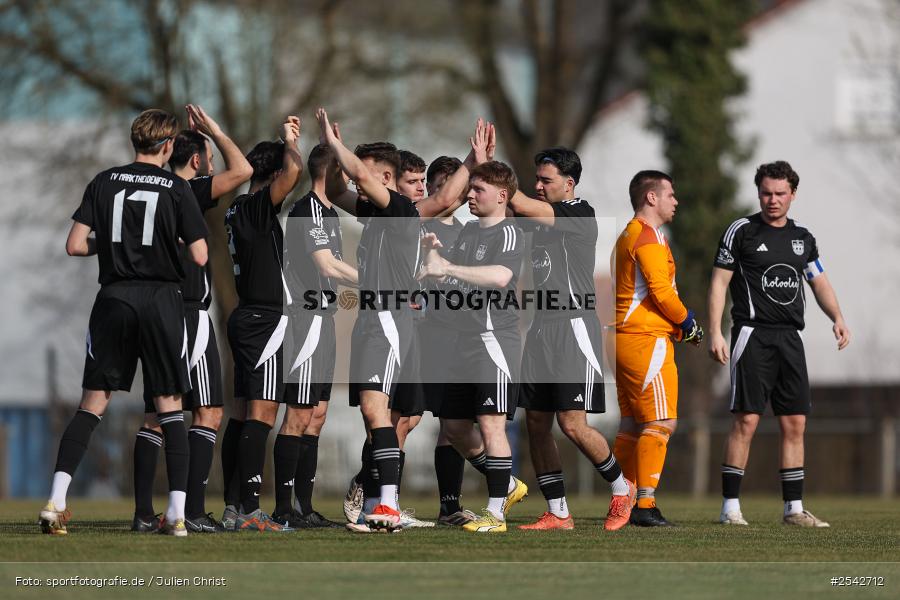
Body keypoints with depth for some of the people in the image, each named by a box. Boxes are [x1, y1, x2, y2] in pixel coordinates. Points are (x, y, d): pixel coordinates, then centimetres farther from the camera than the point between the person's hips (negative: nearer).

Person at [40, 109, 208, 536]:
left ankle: (56, 501, -6)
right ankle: (177, 513, 0)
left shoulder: (104, 182, 3)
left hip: (114, 300, 2)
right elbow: (200, 257, -5)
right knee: (170, 407, 6)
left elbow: (75, 245, -1)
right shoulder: (177, 188, -3)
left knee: (92, 404, 6)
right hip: (162, 300, -2)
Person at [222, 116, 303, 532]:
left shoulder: (238, 211, 14)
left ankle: (232, 506, 10)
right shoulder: (257, 207, -13)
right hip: (265, 320, -10)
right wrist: (290, 141, -8)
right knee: (263, 412, -13)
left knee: (244, 413, 9)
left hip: (248, 318, 10)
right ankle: (250, 510, -18)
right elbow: (293, 172, -28)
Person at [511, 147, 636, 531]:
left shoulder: (580, 215, -11)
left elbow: (519, 204, -19)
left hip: (574, 328, -8)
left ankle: (621, 488, 11)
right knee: (536, 424, 4)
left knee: (573, 424, -12)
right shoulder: (539, 218, 14)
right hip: (542, 328, 8)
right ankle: (558, 514, 10)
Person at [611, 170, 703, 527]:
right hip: (646, 339, -10)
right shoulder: (649, 236, -11)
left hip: (624, 337, 10)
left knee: (633, 423, 12)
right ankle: (645, 505, -14)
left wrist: (677, 324, 16)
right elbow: (660, 290, -18)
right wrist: (688, 323, -4)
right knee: (661, 422, -10)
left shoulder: (628, 236, 21)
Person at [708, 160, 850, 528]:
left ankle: (793, 508, 9)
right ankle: (730, 507, -7)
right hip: (753, 335, -5)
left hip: (790, 338, 5)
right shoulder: (741, 231, -1)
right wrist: (715, 333, -11)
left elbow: (819, 281, 22)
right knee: (746, 420, -11)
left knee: (795, 424, 4)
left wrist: (837, 318, 4)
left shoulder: (802, 237, 15)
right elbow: (719, 281, -2)